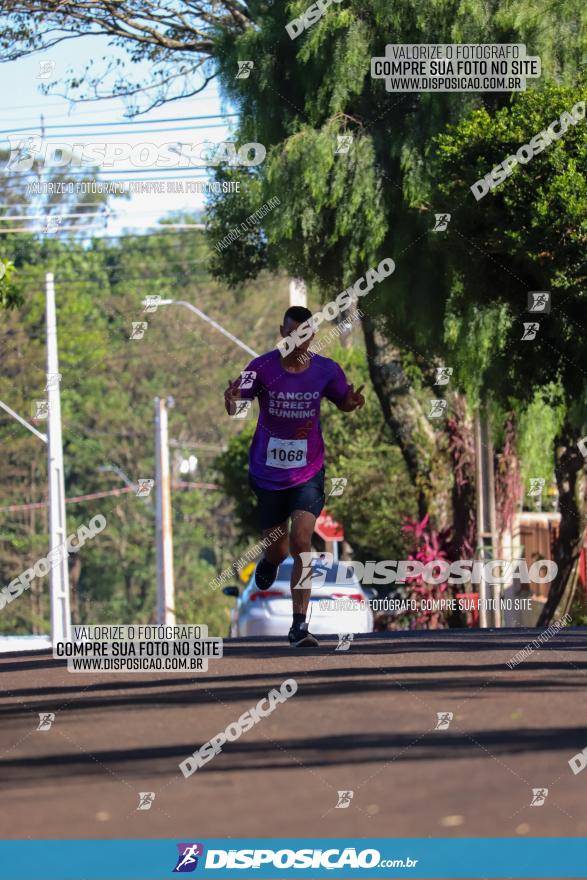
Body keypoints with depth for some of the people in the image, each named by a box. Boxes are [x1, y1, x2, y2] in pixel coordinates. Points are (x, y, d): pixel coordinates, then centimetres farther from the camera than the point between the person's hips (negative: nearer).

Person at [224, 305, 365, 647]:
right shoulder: (262, 368, -12)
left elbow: (343, 402, 11)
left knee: (301, 541, -18)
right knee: (278, 549, 11)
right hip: (268, 473, 0)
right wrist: (232, 400, -40)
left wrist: (353, 402, -14)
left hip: (308, 472, 0)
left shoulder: (327, 370, -7)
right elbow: (235, 406, -16)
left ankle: (300, 625, -14)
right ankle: (269, 562, 52)